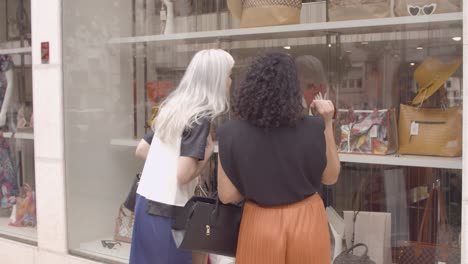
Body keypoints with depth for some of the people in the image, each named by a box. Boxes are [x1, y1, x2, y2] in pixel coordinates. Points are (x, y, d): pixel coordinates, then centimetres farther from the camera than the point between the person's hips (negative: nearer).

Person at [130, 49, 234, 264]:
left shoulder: (172, 105, 9)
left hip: (146, 200, 7)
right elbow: (184, 174, -19)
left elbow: (142, 149, 17)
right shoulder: (200, 119, -14)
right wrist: (209, 151, -4)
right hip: (166, 210, -7)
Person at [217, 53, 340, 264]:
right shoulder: (312, 129, -14)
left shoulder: (232, 134, -14)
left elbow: (227, 195, -9)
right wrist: (327, 123, -2)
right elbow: (330, 177, 2)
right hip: (306, 223, 0)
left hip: (260, 225, 0)